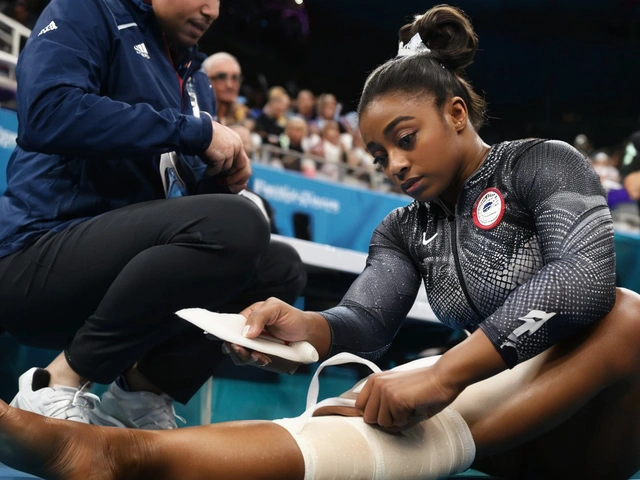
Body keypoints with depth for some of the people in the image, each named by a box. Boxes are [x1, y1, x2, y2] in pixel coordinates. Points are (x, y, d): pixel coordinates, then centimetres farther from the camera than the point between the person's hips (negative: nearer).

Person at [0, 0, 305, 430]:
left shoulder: (196, 82, 19)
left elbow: (199, 200, 20)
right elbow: (47, 114, -22)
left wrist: (224, 178, -4)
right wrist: (195, 131, -17)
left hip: (125, 264, 8)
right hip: (37, 259, -8)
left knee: (280, 267, 3)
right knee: (233, 224, -28)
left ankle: (142, 389, 0)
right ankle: (57, 385, -16)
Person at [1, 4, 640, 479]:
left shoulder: (543, 162, -5)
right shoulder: (404, 231, 10)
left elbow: (584, 276, -23)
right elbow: (365, 321, -6)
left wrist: (444, 372, -32)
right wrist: (302, 328, -30)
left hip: (587, 420, -3)